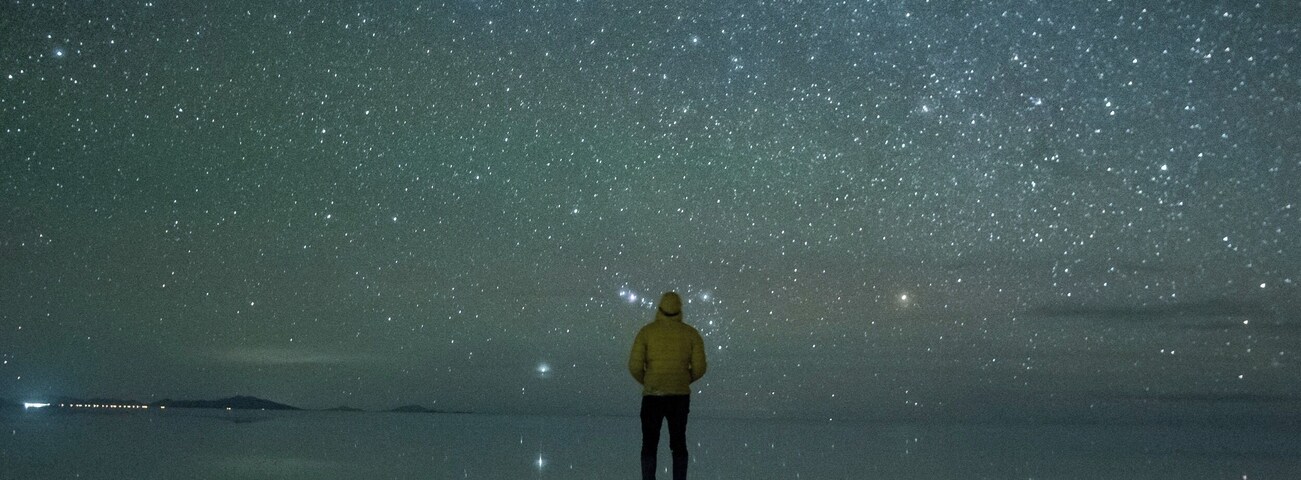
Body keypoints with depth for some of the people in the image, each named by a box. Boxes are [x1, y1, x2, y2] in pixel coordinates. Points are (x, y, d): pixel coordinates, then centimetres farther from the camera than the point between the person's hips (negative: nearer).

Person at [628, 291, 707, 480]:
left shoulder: (647, 331, -5)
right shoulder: (691, 333, 0)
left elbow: (635, 366, -9)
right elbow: (699, 367, -2)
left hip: (653, 396, -1)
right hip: (680, 396, 2)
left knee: (649, 445, 9)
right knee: (678, 444, 14)